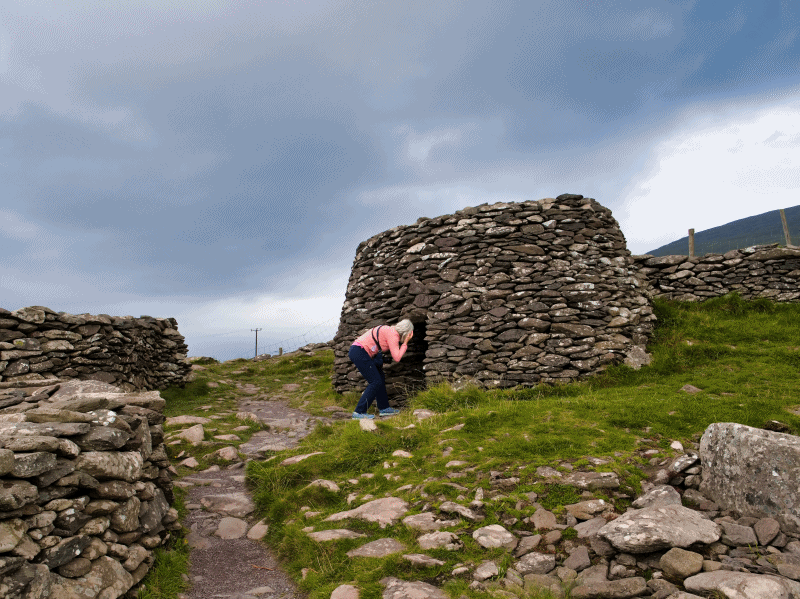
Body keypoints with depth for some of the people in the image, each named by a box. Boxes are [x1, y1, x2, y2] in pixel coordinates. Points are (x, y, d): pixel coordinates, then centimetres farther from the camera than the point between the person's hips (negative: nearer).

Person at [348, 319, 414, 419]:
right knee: (375, 382, -10)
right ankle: (359, 412, -9)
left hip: (356, 351, 10)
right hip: (359, 352, -10)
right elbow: (397, 358, -14)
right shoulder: (393, 334, -11)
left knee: (380, 378, 14)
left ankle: (384, 408, 21)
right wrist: (405, 343, -6)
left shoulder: (389, 331, 17)